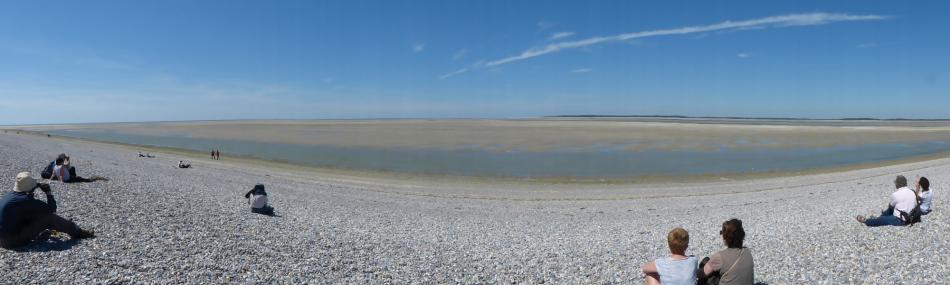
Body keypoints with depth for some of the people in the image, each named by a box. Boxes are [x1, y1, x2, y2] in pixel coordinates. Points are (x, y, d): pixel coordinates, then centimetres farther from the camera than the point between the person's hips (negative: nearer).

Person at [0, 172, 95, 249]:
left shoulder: (8, 195, 7)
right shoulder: (25, 200, -21)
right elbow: (52, 209, -12)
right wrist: (49, 193, -3)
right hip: (14, 241, -9)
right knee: (49, 218, -12)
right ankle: (78, 233, 2)